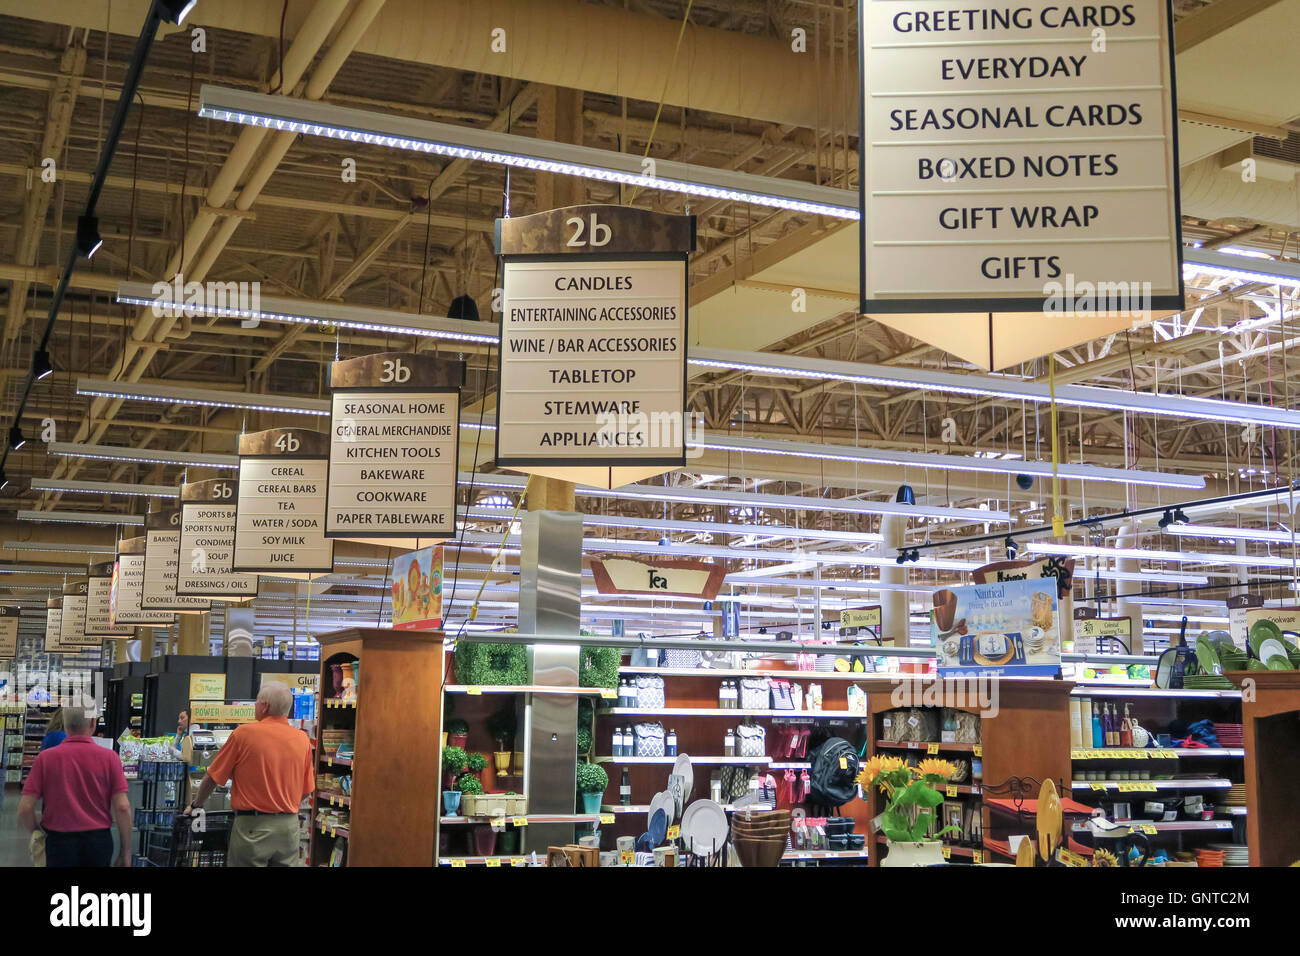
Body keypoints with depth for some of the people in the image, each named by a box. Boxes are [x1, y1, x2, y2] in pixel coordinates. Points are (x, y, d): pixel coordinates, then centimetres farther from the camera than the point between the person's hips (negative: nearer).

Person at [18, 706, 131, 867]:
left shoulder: (45, 758, -4)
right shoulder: (109, 757, -5)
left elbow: (25, 808, -6)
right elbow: (122, 807, -9)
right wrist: (125, 852, -1)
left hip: (59, 841, 0)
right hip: (99, 841, 0)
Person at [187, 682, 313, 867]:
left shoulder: (244, 733, -7)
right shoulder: (302, 739, 3)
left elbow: (212, 777, 1)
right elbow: (307, 791, 10)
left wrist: (196, 805, 17)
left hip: (253, 826, -4)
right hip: (289, 826, 4)